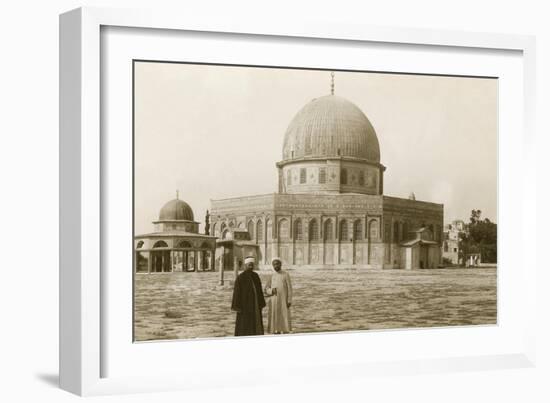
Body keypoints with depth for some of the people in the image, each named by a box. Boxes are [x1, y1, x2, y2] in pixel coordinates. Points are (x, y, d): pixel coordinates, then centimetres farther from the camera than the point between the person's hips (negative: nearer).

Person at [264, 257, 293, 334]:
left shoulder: (286, 275, -2)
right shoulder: (271, 276, 8)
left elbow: (289, 289, -5)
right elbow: (266, 290, 7)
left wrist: (289, 301, -13)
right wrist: (272, 291, -16)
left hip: (283, 301, -3)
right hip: (274, 302, 3)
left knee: (285, 320, -5)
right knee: (275, 320, 3)